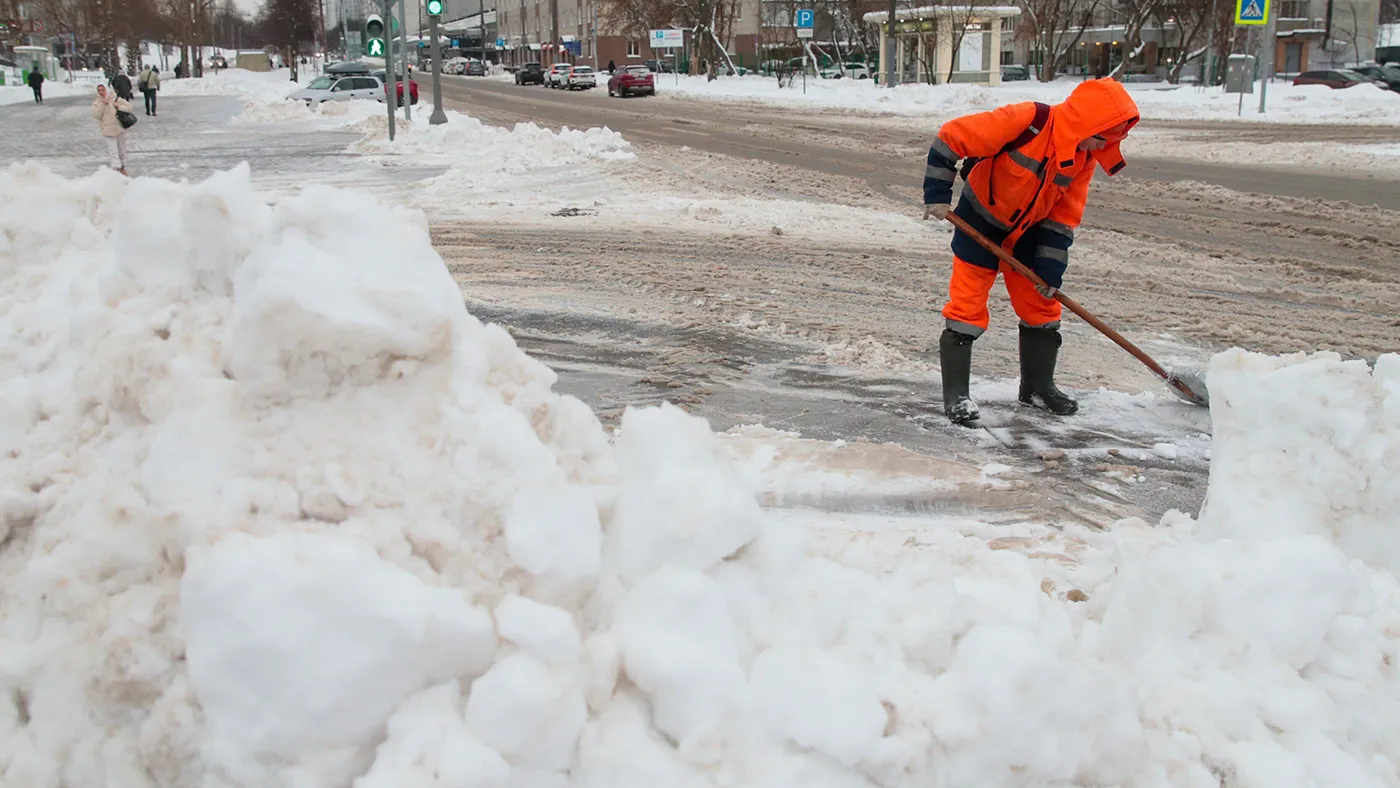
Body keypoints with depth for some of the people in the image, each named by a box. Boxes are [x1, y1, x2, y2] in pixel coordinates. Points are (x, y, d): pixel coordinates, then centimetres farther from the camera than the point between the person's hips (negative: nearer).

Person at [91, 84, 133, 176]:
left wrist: (119, 106, -17)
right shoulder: (96, 103, 2)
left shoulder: (115, 99, 0)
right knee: (113, 151, -12)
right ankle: (116, 169, -17)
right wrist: (103, 104, -17)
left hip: (120, 128, 2)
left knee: (122, 149, 14)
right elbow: (96, 115, -12)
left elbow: (129, 106, -1)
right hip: (108, 130, -2)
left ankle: (122, 167, 31)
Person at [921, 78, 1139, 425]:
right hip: (980, 220, -6)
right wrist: (938, 195, -26)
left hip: (1028, 229, 6)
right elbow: (952, 137, -27)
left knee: (1042, 304, 9)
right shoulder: (1024, 121, -31)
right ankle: (955, 394, 0)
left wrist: (1050, 268, -8)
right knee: (967, 306, -8)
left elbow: (1065, 214, -4)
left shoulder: (1085, 156, -11)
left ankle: (1038, 386, 26)